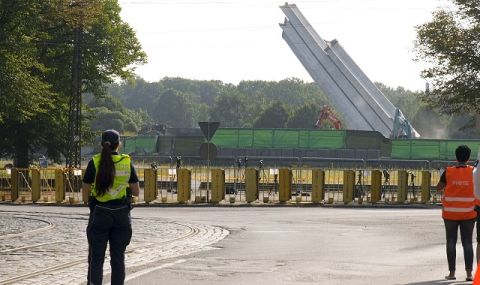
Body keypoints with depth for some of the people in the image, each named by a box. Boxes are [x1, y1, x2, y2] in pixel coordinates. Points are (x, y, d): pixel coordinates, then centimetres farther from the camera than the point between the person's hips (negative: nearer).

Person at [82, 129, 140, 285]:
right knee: (118, 258, 9)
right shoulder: (127, 162, -2)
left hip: (100, 214, -1)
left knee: (96, 258, 3)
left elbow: (85, 190, -2)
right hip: (121, 214, 2)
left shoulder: (95, 162, -7)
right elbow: (136, 192, 2)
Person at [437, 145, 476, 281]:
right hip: (468, 214, 0)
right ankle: (469, 273, -3)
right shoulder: (473, 172, -6)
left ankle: (452, 272, 5)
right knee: (467, 243, 4)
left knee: (451, 242, 6)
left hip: (450, 213, 0)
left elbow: (439, 188, 0)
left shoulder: (448, 172, -7)